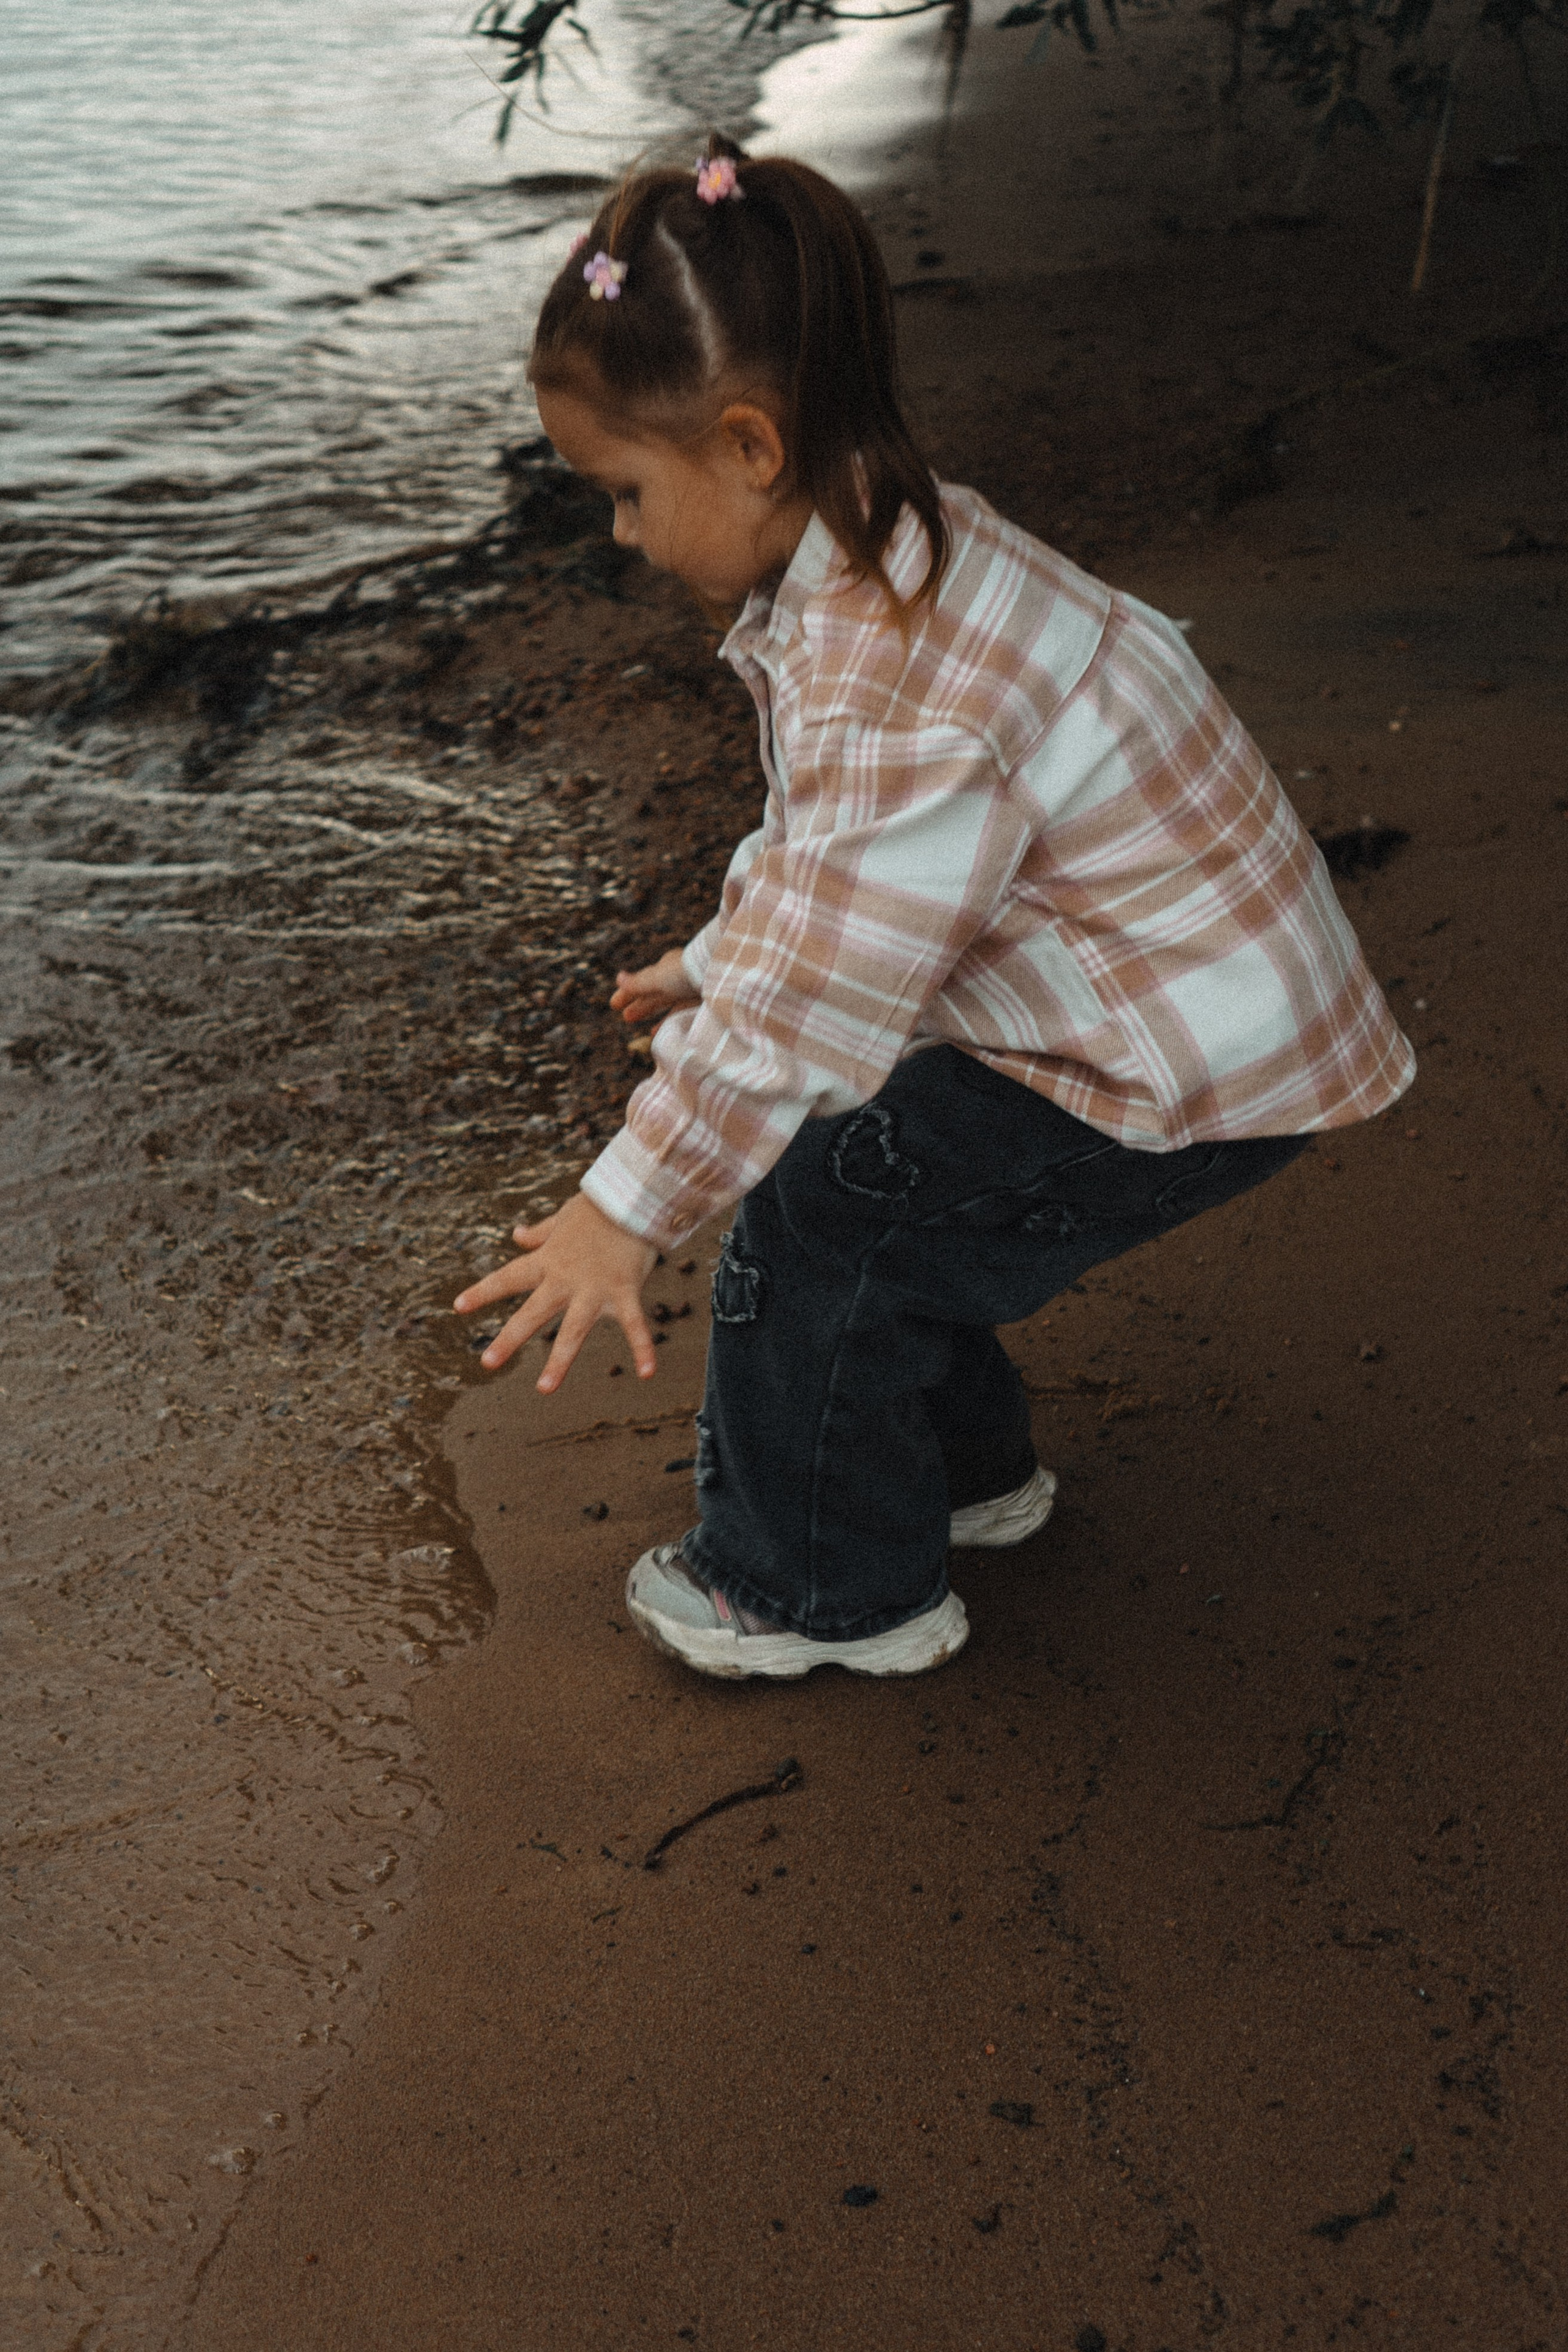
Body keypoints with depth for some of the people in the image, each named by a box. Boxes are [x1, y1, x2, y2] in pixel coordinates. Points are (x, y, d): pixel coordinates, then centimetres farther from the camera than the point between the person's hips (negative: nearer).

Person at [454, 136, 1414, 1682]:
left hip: (1196, 1081, -10)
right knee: (844, 1140, 14)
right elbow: (824, 856, 18)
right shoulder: (885, 562, 1)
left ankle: (835, 1592, 14)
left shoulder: (899, 688, -32)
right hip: (1182, 1001, 10)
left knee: (818, 1214, -8)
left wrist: (624, 1213, -19)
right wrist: (715, 964, 28)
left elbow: (812, 1002, -27)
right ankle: (959, 1466, 34)